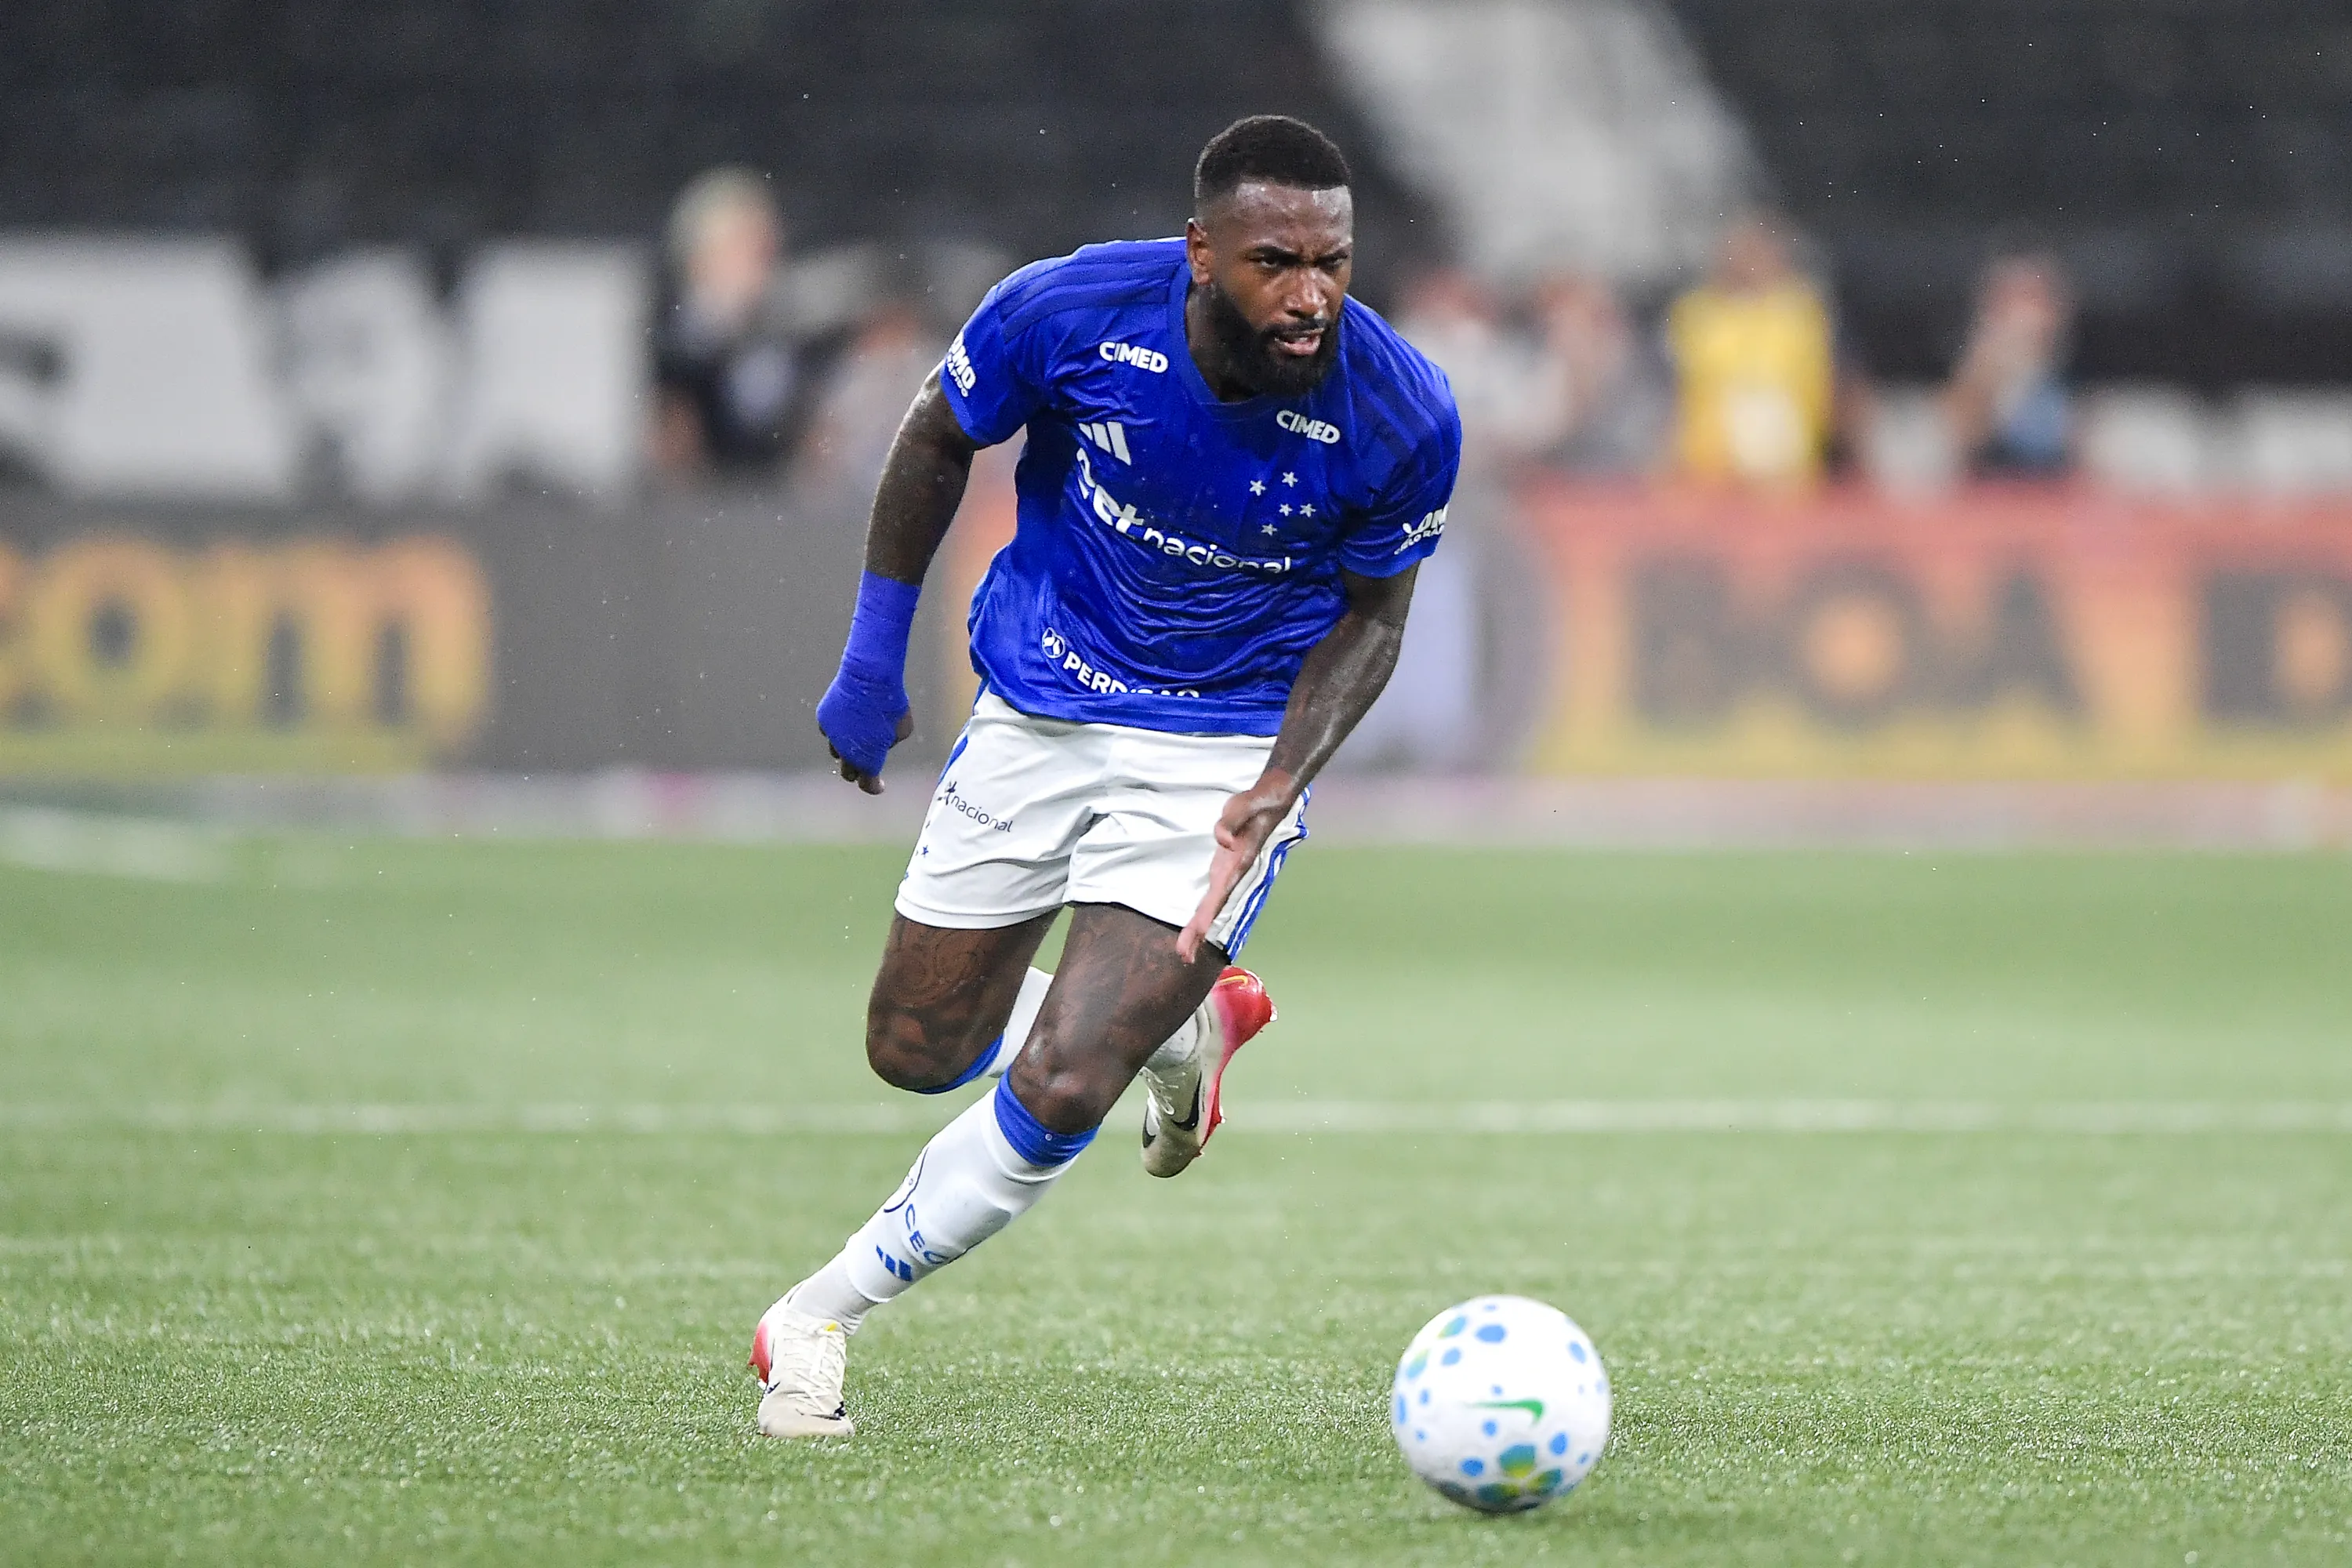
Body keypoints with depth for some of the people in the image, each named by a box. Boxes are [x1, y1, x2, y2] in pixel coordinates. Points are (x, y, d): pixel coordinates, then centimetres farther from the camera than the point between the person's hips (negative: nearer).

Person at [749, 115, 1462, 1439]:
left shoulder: (1402, 419, -23)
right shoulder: (1073, 311, -23)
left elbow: (1372, 614, -4)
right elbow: (938, 442, -1)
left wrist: (1282, 782, -19)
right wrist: (874, 657, -1)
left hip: (1228, 750, -2)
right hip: (1036, 716, 3)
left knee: (1060, 1089, -16)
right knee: (918, 1052, 13)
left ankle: (817, 1321, 5)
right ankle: (1184, 1023, 39)